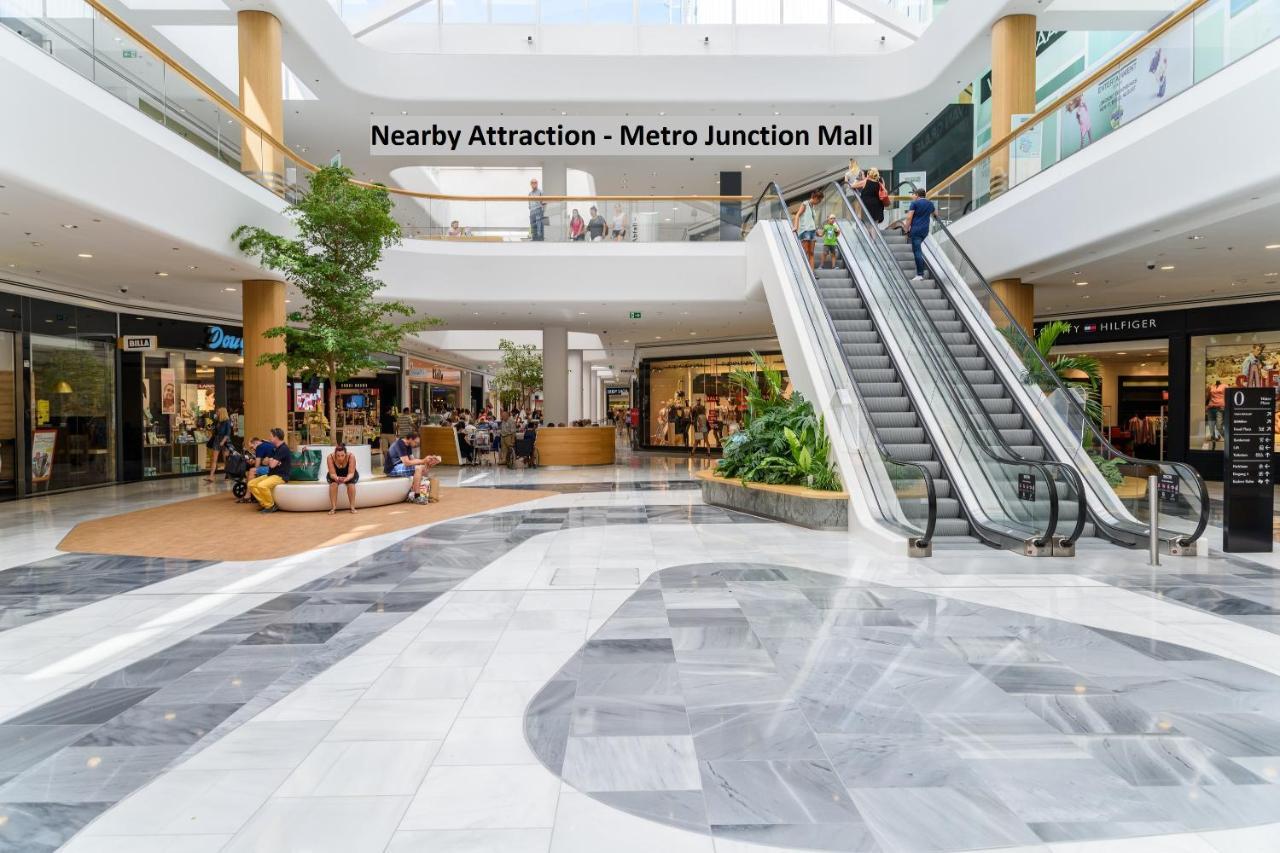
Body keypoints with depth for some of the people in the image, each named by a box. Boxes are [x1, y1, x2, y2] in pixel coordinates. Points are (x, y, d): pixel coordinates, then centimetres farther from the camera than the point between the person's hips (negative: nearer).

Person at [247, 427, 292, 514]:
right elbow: (264, 462, 16)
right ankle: (265, 503, 0)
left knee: (262, 485, -31)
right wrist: (269, 460, -7)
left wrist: (270, 460, 4)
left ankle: (271, 506, -11)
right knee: (251, 484, -1)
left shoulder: (283, 449, -15)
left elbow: (272, 465, -19)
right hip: (271, 474, 10)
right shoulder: (275, 449, 16)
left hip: (281, 476, -10)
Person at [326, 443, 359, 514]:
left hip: (349, 476, 0)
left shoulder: (351, 457, -32)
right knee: (333, 483, -30)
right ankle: (333, 507, -22)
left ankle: (352, 507, -18)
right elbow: (332, 473, -30)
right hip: (335, 476, 1)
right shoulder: (330, 457, -30)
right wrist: (337, 478, -52)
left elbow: (351, 473, -32)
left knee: (351, 484, -30)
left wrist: (346, 479, -53)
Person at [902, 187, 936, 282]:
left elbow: (909, 217, -12)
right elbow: (933, 213, 36)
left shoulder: (915, 203, -3)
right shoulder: (930, 204, 16)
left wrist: (906, 229, -4)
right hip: (925, 230, 7)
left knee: (917, 251, -10)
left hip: (916, 230, -6)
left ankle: (920, 275, -16)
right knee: (918, 248, 23)